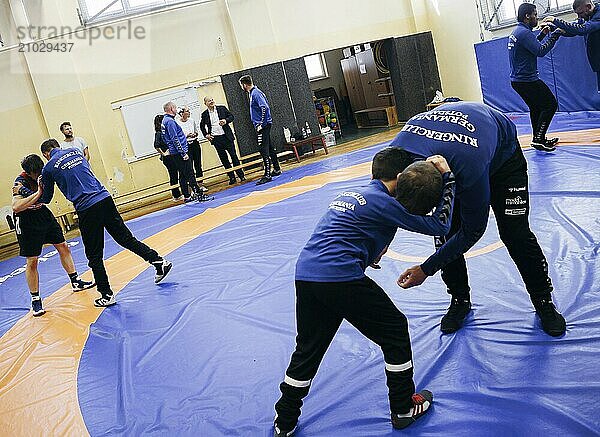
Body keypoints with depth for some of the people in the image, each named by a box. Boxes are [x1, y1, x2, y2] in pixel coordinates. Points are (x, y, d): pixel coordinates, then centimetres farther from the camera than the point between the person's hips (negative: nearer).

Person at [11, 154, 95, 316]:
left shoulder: (43, 173, -9)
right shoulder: (20, 183, -26)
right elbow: (16, 207, -39)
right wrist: (38, 192, -42)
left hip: (43, 213, 7)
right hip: (27, 222, -6)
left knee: (63, 247, 9)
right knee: (32, 261, -3)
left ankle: (76, 282, 23)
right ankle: (35, 300, 8)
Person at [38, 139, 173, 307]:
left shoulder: (48, 168, 4)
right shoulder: (76, 151, 17)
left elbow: (46, 198, 16)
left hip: (86, 208, -5)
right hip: (105, 198, 5)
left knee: (94, 256, 5)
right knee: (126, 238, 14)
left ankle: (107, 294, 10)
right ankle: (159, 262, 11)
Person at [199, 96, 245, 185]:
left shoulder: (222, 108, 3)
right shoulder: (204, 114, 5)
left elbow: (231, 116, 8)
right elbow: (202, 126, 17)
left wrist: (226, 120, -11)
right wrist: (206, 135, 5)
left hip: (226, 136, -1)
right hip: (216, 139, 1)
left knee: (234, 156, 0)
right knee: (224, 159, 4)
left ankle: (241, 175, 8)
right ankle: (231, 177, 11)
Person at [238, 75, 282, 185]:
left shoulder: (255, 93, -15)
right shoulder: (252, 92, 15)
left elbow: (264, 107, -24)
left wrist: (261, 124, -22)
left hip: (262, 125, -10)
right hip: (263, 125, 10)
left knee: (263, 149, -11)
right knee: (269, 147, 16)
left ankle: (267, 175, -11)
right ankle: (277, 169, 26)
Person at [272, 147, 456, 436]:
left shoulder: (347, 195, 23)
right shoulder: (386, 202, 0)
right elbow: (439, 225, 4)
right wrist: (447, 178, 12)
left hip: (304, 273, 8)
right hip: (340, 278, -7)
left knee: (307, 349, 20)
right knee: (395, 330, 13)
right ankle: (404, 408, 25)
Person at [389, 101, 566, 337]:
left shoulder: (469, 168, -48)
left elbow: (473, 230, -31)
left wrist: (426, 269, -28)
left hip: (502, 155, -4)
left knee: (515, 234, -7)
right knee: (445, 232, -5)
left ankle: (543, 301, 16)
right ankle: (460, 300, 16)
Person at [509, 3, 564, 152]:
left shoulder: (516, 32, 14)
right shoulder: (524, 32, -17)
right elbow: (540, 51, -23)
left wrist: (542, 34, 22)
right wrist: (555, 35, -16)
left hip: (518, 80, 11)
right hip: (527, 80, -11)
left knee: (536, 108, 20)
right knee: (551, 105, -5)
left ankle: (538, 139, 26)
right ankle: (538, 139, -8)